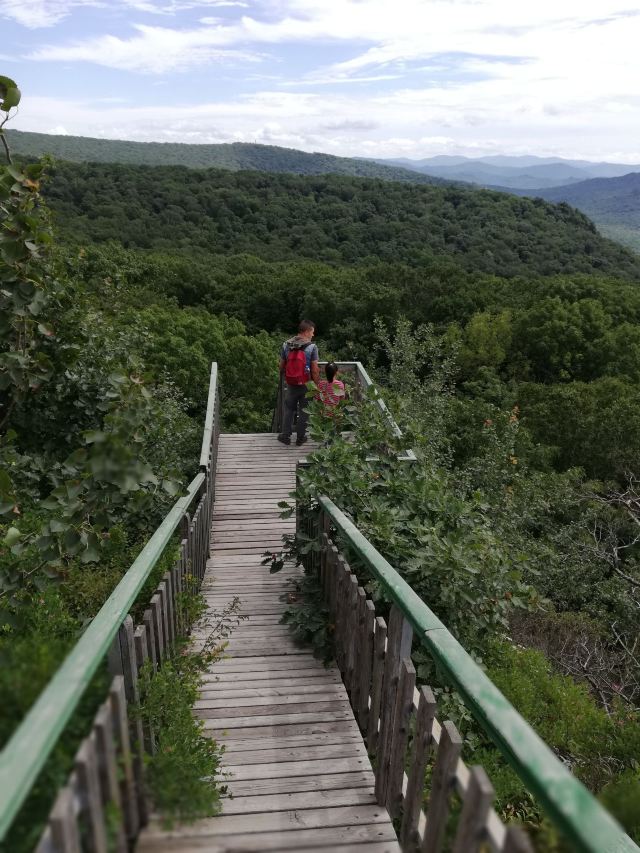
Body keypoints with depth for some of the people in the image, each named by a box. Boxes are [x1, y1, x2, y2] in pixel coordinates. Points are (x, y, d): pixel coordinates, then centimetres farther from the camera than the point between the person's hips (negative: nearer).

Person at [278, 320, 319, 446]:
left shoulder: (286, 345, -2)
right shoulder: (312, 347, -14)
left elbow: (281, 366, 6)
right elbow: (314, 370, -14)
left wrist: (284, 378, 24)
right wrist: (317, 385, -3)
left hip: (291, 384, 3)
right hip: (306, 384, -3)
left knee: (289, 409, 16)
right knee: (304, 411, 10)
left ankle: (285, 436, 21)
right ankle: (300, 437, 19)